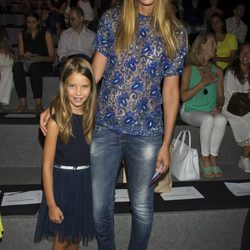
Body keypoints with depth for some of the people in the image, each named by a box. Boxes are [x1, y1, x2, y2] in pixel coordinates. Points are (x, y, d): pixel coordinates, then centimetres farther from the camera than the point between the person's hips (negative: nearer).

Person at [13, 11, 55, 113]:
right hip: (26, 62, 3)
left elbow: (52, 57, -1)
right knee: (16, 66, -33)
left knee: (34, 67, -39)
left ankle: (38, 104, -36)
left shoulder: (46, 34, 3)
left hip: (44, 64, -3)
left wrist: (39, 57, -21)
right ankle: (23, 103, -34)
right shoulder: (22, 34, 13)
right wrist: (24, 56, -13)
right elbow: (20, 56, 11)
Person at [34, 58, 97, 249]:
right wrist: (51, 204, -12)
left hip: (86, 181, 4)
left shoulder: (92, 115, -4)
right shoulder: (57, 120, -17)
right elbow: (47, 165, -14)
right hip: (62, 181, -4)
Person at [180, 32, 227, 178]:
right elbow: (183, 96, -11)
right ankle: (205, 158, -19)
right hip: (191, 111, -3)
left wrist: (218, 106, -9)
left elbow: (220, 96, 13)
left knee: (222, 119, -31)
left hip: (211, 112, 4)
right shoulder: (189, 69, -4)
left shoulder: (218, 72, 11)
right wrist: (203, 83, -16)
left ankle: (213, 157, -18)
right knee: (208, 119, -35)